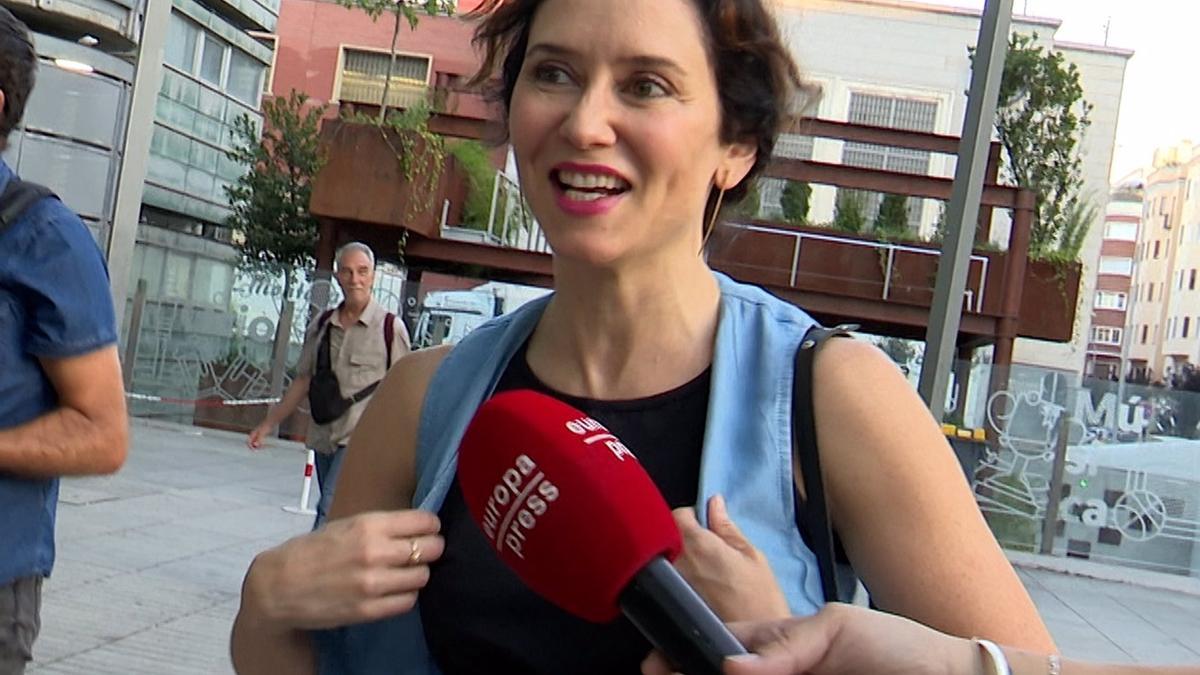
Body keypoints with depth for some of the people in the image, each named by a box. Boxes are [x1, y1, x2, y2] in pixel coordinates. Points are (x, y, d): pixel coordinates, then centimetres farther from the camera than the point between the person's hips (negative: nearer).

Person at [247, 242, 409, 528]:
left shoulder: (390, 327, -5)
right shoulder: (321, 325, 9)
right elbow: (303, 381, 16)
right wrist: (268, 424, 15)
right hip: (324, 438, 6)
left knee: (330, 512, -18)